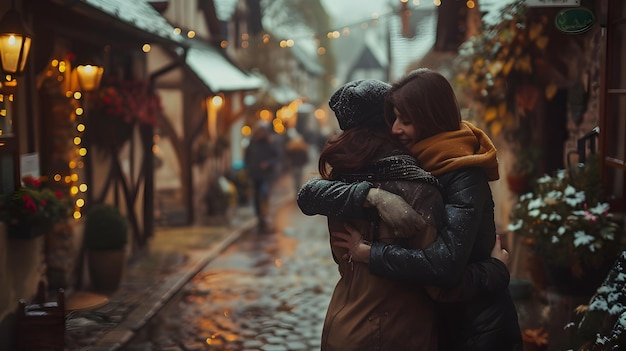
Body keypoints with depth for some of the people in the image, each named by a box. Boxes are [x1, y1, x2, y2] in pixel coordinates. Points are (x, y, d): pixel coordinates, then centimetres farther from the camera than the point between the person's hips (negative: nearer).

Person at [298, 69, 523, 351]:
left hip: (476, 327, -5)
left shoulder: (464, 177, -20)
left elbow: (445, 264, -33)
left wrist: (367, 253, -25)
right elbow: (308, 194, -17)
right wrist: (371, 195, -32)